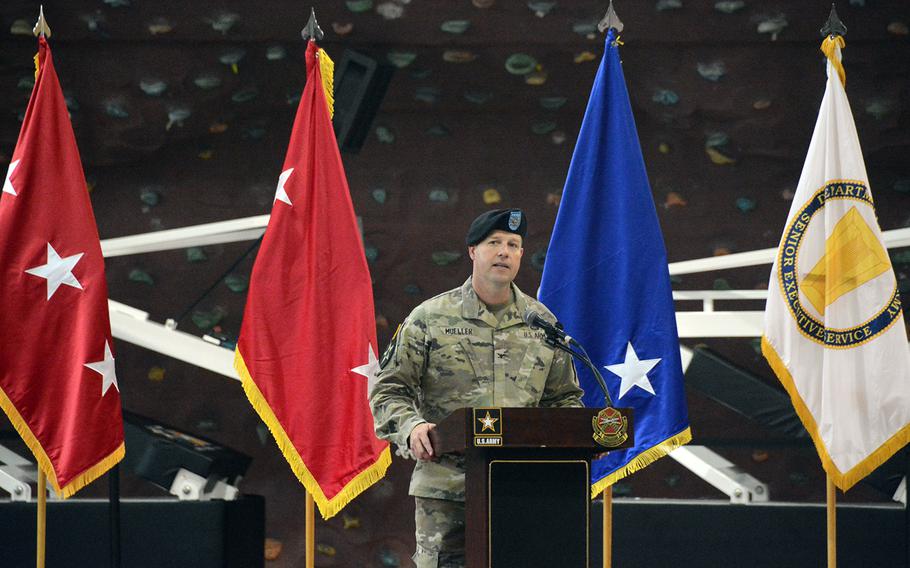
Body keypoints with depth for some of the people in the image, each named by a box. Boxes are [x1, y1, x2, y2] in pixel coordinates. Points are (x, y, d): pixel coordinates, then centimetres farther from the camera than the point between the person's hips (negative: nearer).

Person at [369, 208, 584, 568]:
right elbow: (388, 391, 3)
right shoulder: (429, 319, 4)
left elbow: (564, 398, 22)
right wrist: (410, 428, -17)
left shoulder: (542, 323, 14)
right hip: (445, 488, -3)